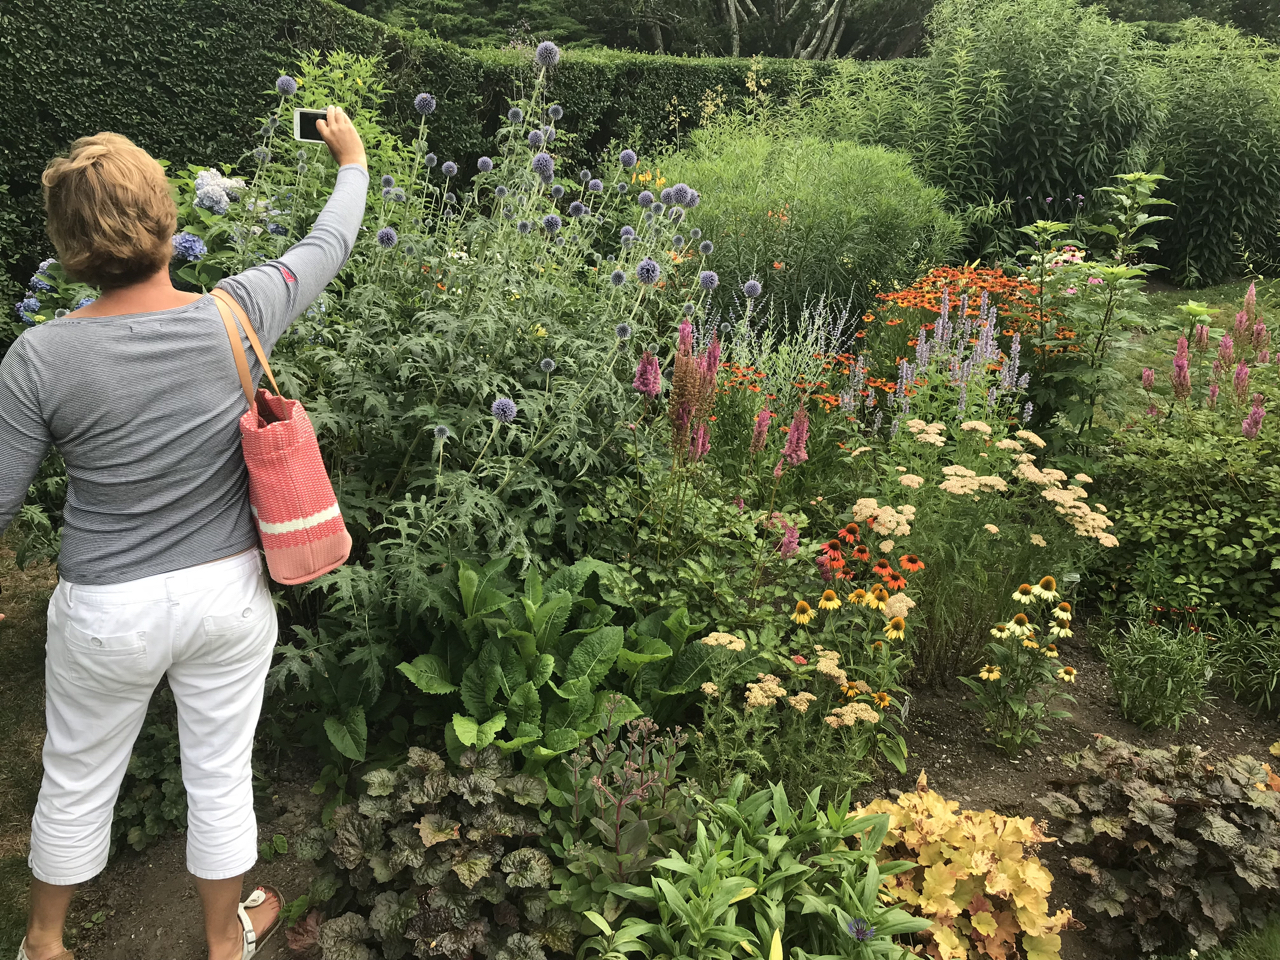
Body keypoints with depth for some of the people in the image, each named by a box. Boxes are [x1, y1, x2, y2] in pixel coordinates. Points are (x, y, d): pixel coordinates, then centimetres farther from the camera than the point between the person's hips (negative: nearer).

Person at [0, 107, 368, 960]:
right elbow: (329, 246, 2)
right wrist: (352, 159, 19)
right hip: (229, 597, 1)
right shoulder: (237, 315, -15)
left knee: (77, 782, 23)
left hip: (108, 613, -1)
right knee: (220, 774, 19)